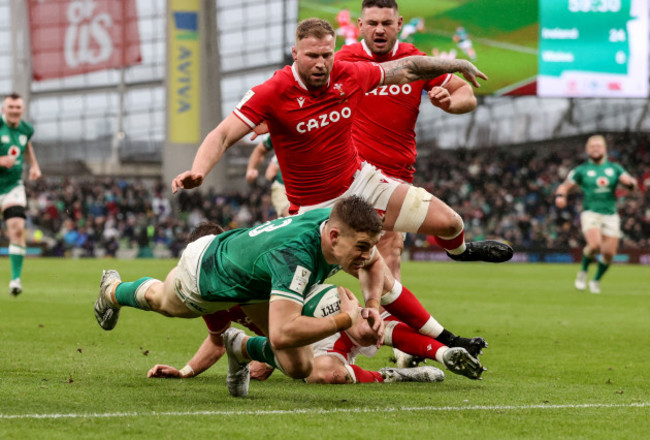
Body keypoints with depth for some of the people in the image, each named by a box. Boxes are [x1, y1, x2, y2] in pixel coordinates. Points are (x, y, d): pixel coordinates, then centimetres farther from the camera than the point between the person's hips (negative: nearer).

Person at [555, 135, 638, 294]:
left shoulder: (615, 169, 11)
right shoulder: (581, 170, 6)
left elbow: (633, 183, 4)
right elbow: (565, 186, 10)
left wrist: (629, 182, -21)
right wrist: (560, 196, -12)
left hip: (610, 215, 3)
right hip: (591, 213, -3)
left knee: (608, 253, -3)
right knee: (594, 245, -27)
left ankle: (596, 280, 24)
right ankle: (583, 271, 2)